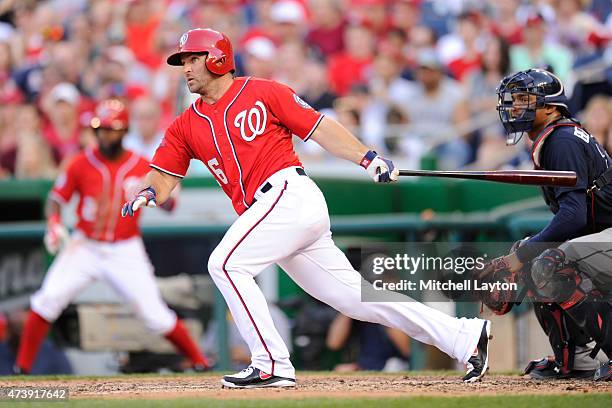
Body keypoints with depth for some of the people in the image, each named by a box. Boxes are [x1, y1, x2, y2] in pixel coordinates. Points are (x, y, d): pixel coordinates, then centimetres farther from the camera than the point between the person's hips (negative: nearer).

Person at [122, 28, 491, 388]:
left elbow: (319, 127, 2)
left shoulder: (262, 93, 2)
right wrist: (148, 194, -11)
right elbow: (163, 179, 12)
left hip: (291, 194, -6)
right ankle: (465, 336, 9)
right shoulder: (187, 126, 18)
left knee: (226, 263, -19)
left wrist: (367, 158, -8)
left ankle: (272, 365, -16)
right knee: (353, 295, 4)